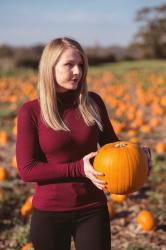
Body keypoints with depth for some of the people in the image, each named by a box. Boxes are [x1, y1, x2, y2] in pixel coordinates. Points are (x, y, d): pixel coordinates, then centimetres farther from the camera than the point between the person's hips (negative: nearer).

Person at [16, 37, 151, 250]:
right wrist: (79, 168, -20)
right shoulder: (31, 112, -9)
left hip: (93, 209, 2)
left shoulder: (93, 102, -3)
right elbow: (27, 169, -12)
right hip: (49, 213, -1)